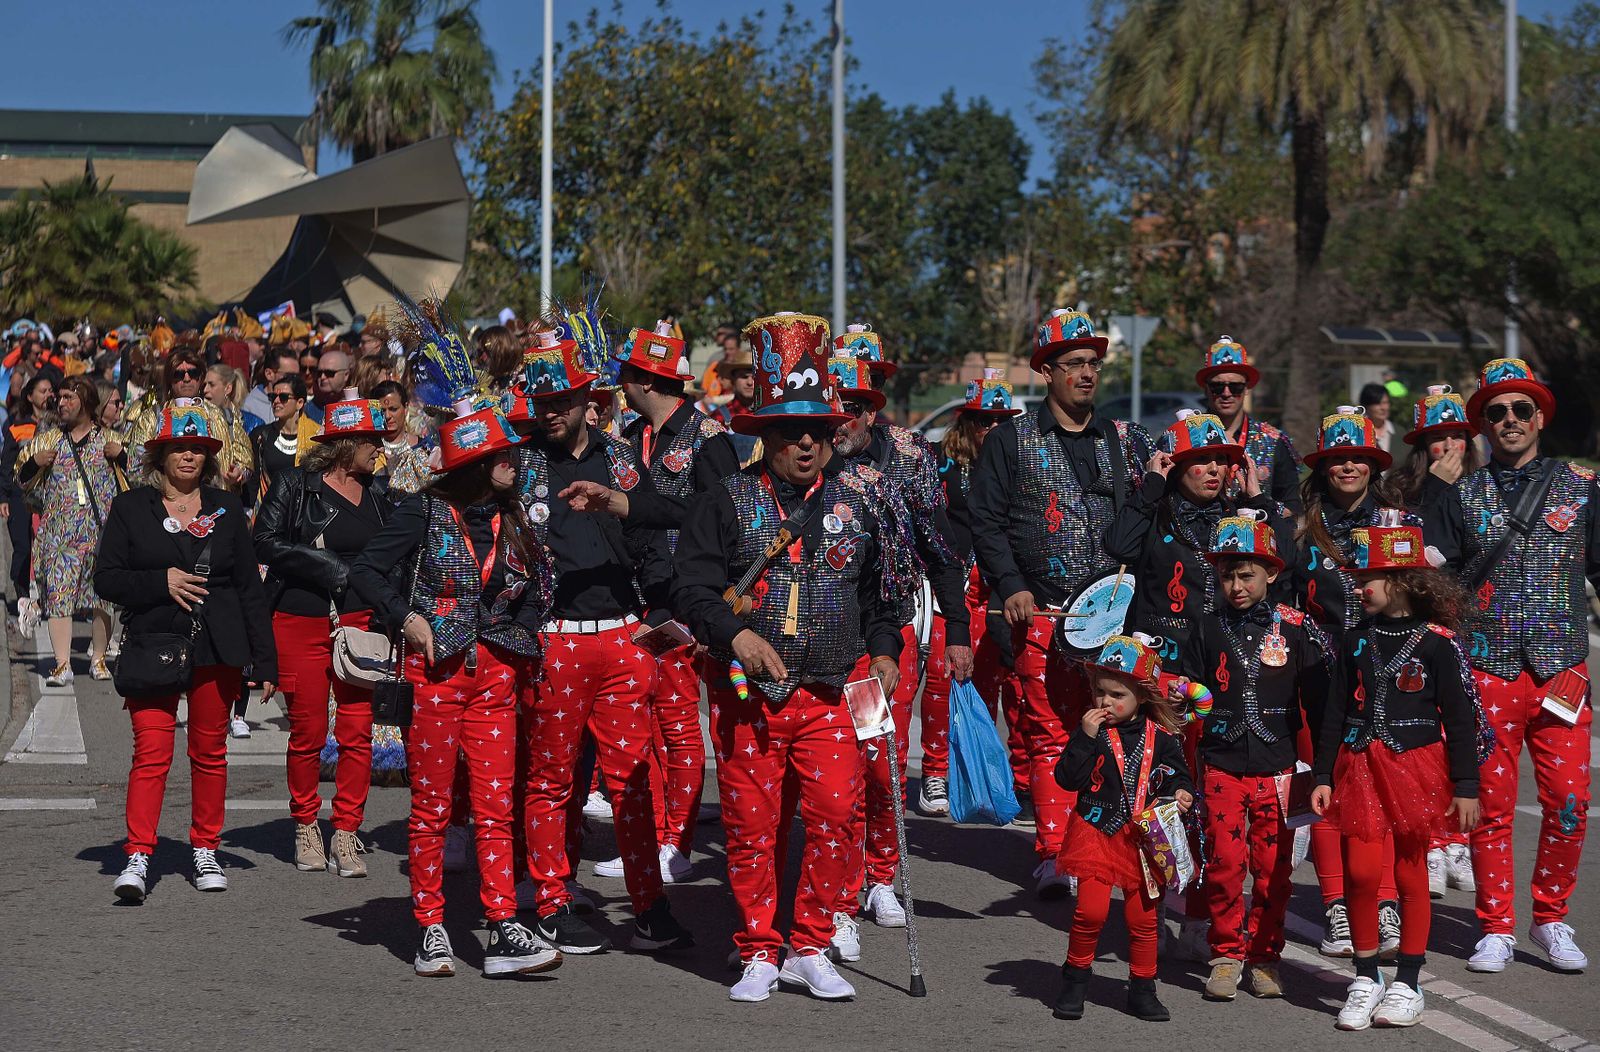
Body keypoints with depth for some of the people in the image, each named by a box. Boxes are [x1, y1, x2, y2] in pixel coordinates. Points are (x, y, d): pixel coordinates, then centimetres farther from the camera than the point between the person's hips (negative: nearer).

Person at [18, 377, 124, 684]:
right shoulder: (46, 441, 14)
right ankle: (62, 665, -9)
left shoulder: (110, 440, 9)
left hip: (101, 531, -1)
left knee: (102, 599, 2)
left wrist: (122, 456, -7)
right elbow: (22, 480, 18)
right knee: (58, 596, -8)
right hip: (59, 532, 1)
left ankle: (98, 660, 15)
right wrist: (34, 463, -2)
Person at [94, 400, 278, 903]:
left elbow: (250, 588, 10)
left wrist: (264, 661, 5)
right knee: (151, 752, -10)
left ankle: (205, 852, 18)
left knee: (210, 753, 7)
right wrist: (162, 583, -15)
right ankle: (137, 857, -11)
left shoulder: (226, 508, 10)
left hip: (217, 652, 2)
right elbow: (105, 579, 1)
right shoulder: (130, 508, 5)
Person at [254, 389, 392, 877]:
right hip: (299, 621, -4)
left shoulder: (376, 494, 14)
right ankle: (305, 828, 19)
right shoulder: (294, 485, -1)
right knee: (307, 731, 2)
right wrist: (329, 567, -12)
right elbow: (267, 543, -11)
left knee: (358, 731, -3)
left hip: (359, 621, 4)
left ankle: (345, 835, 5)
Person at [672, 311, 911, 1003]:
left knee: (834, 817, -6)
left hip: (831, 693, 1)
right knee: (751, 824, 2)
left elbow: (881, 586, 20)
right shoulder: (730, 501, 2)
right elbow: (691, 586, -2)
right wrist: (735, 635, -18)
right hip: (747, 689, -1)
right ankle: (759, 954, 14)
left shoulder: (859, 498, 8)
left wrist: (884, 652, 11)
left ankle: (810, 951, 8)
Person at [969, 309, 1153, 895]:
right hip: (1043, 612, -2)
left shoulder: (1127, 442, 15)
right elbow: (986, 521, 3)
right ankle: (1053, 856, -1)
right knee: (1051, 734, -5)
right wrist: (1010, 585, -9)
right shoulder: (1011, 441, 7)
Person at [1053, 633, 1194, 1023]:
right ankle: (1075, 979, 11)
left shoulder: (1160, 738, 0)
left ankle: (1142, 988, 20)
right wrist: (1085, 738, -21)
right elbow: (1067, 778, -11)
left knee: (1143, 916, 7)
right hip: (1097, 833, -1)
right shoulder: (1091, 730, -4)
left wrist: (1181, 793, -10)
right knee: (1091, 910, -8)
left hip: (1144, 839, 1)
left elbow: (1177, 775, 12)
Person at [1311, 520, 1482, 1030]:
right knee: (1360, 872, -4)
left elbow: (1461, 719, -4)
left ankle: (1406, 983, 13)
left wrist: (1465, 787, -5)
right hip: (1361, 767, 3)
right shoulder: (1356, 643, 8)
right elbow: (1335, 713, 11)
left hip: (1417, 768, -3)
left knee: (1411, 874, 3)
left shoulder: (1437, 643, -5)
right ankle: (1366, 978, 9)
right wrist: (1323, 776, 6)